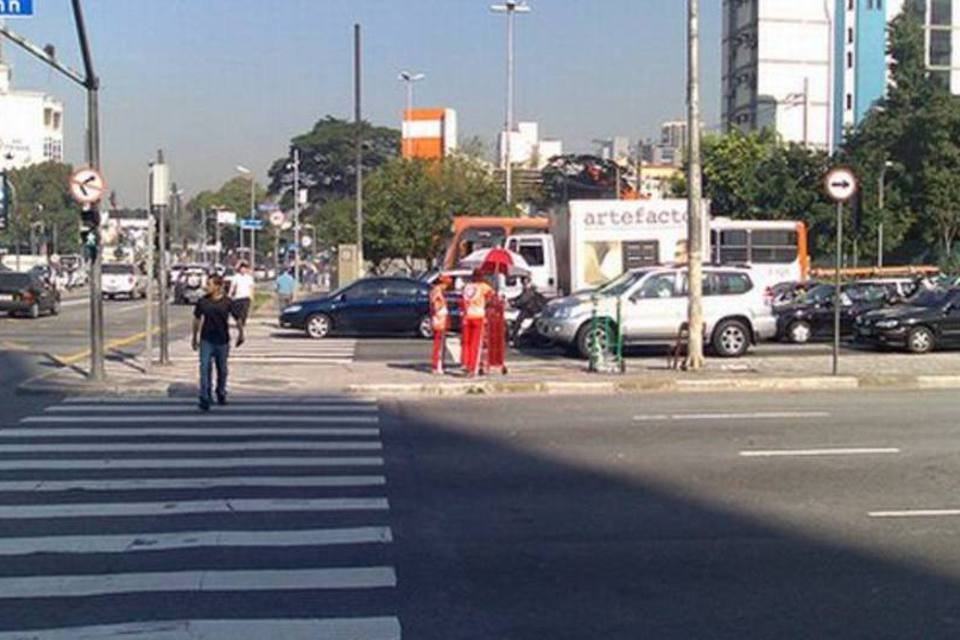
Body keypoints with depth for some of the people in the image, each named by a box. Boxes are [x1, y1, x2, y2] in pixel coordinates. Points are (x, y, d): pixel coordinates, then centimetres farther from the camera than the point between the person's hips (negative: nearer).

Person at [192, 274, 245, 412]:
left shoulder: (227, 302, -8)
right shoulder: (202, 301, -2)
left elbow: (237, 318, 4)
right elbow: (197, 319, 9)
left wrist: (240, 334, 10)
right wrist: (194, 338, 12)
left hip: (222, 341, 0)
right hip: (206, 340, 0)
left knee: (222, 370, 13)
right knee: (205, 369, -9)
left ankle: (221, 394, 35)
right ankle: (205, 399, -8)